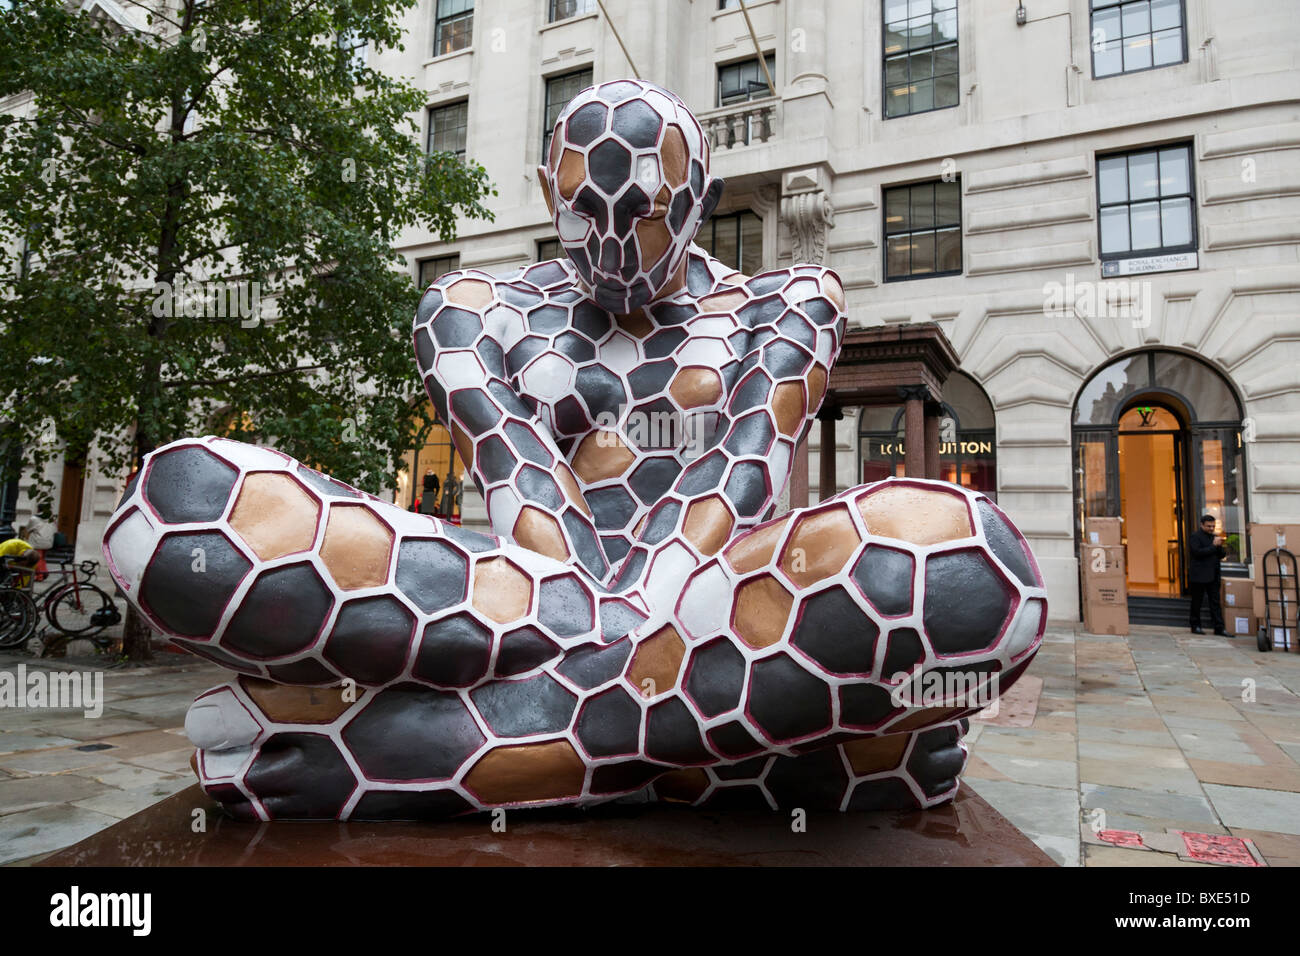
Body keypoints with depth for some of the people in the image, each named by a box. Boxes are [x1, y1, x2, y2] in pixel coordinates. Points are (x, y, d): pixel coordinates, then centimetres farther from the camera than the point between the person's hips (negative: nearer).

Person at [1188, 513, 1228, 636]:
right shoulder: (1195, 536, -6)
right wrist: (1213, 545, -16)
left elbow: (1222, 555, 14)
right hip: (1199, 575, -6)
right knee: (1196, 602, 4)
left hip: (1213, 575, 6)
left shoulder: (1214, 536, 14)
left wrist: (1220, 546, -6)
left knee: (1215, 602, 4)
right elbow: (1197, 552, -19)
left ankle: (1219, 628, 5)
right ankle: (1195, 626, 12)